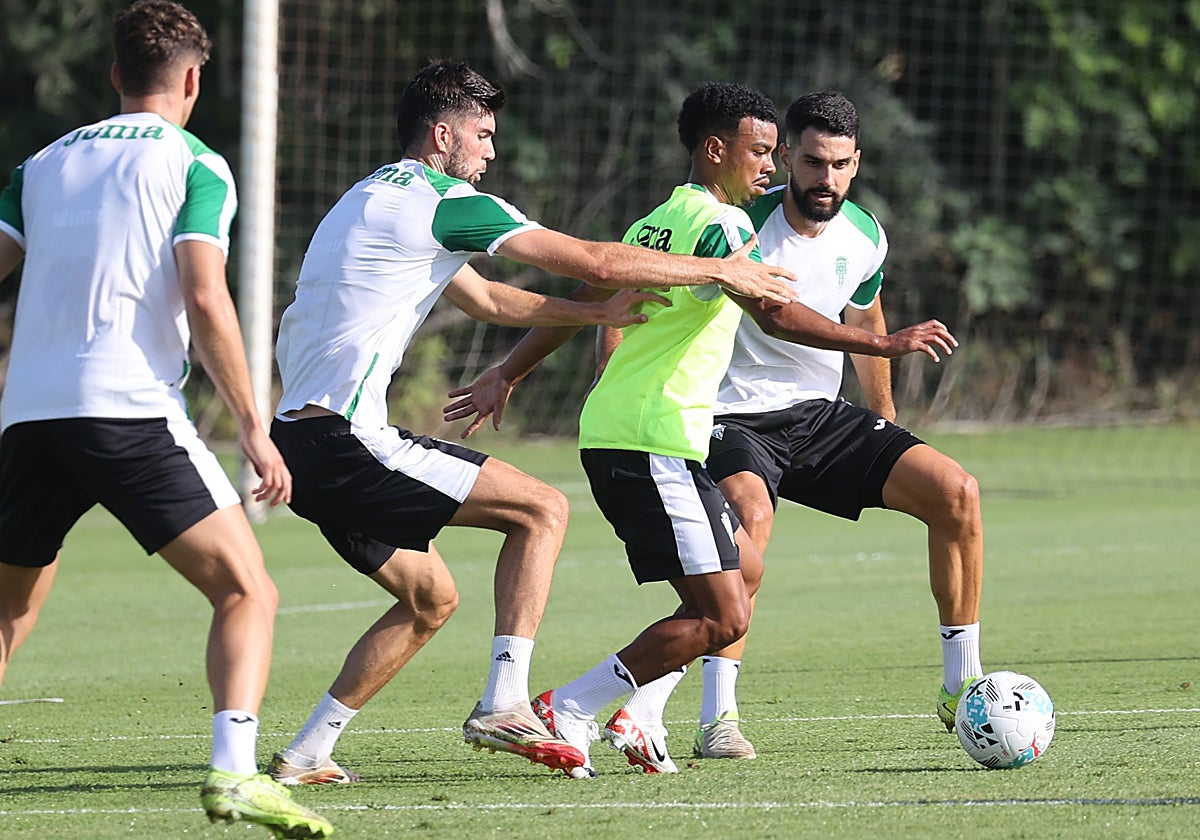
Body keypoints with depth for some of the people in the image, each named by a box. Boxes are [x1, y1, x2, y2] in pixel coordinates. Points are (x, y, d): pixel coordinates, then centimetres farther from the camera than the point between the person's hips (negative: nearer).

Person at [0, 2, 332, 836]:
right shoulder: (194, 166, 4)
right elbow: (204, 300, -8)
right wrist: (253, 427, -5)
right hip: (133, 412, -5)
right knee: (247, 592, -3)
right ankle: (235, 772, -23)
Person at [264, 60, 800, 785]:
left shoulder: (374, 199, 23)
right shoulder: (441, 201, -7)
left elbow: (488, 299, 32)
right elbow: (594, 261, -7)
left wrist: (599, 313, 26)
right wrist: (720, 270, 3)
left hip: (299, 438, 10)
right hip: (346, 442, -10)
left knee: (429, 598, 19)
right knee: (541, 508, -3)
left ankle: (306, 754, 15)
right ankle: (505, 704, -10)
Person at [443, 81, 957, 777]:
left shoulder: (658, 221, 18)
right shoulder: (721, 223, -11)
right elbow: (777, 315, -24)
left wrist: (507, 376, 30)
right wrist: (886, 346, -24)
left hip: (609, 433, 10)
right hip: (656, 445, -10)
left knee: (746, 570, 20)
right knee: (722, 618, -10)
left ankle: (634, 719, 15)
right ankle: (566, 713, -8)